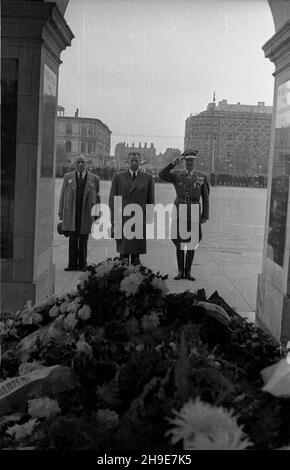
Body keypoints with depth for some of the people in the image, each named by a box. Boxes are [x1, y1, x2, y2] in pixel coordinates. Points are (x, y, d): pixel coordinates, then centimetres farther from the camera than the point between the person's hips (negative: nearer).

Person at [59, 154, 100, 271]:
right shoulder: (68, 177, 9)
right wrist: (61, 212, 5)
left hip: (86, 215, 0)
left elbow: (96, 197, 7)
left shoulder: (94, 178, 6)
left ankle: (82, 264, 13)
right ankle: (72, 264, 5)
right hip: (71, 214, 0)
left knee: (83, 241, 4)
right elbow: (63, 195, 10)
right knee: (73, 239, -1)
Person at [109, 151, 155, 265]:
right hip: (122, 221, 0)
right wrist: (113, 222, -1)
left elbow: (151, 201, 8)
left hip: (139, 222, 0)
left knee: (136, 254, 1)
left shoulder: (148, 178, 7)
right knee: (123, 254, -1)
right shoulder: (118, 177, 7)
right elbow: (112, 200, 6)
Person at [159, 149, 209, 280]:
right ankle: (180, 271, 12)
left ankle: (188, 272, 15)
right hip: (179, 213, 0)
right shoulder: (176, 175, 1)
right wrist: (174, 162, -27)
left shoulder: (202, 177, 1)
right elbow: (162, 175, -19)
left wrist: (205, 216, -4)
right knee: (179, 242, 2)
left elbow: (205, 198, 2)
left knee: (191, 242, 5)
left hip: (194, 214, 0)